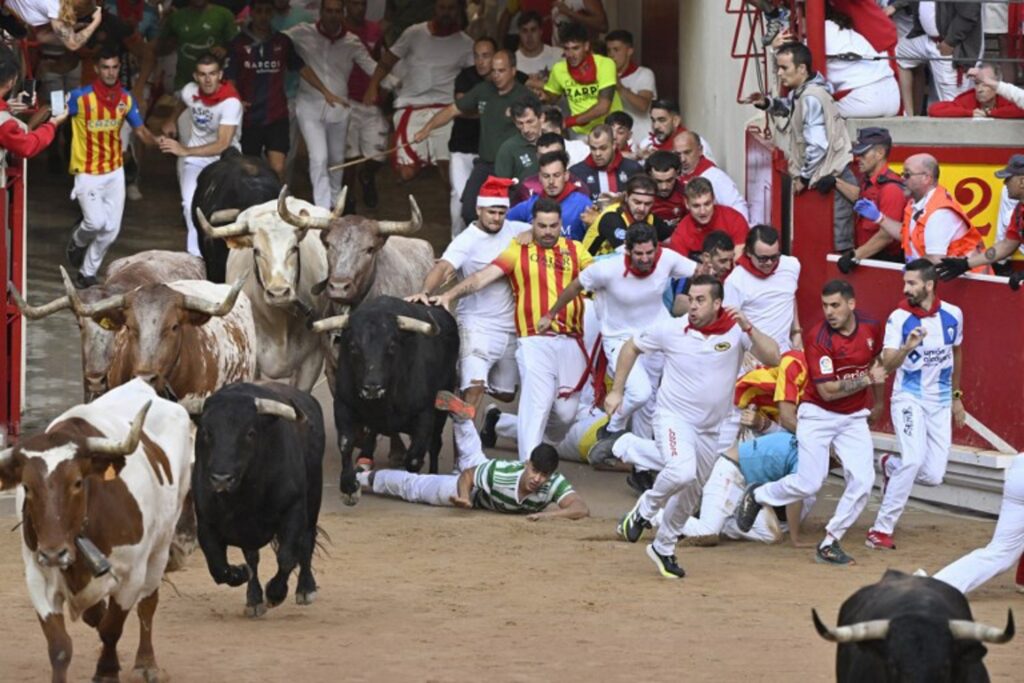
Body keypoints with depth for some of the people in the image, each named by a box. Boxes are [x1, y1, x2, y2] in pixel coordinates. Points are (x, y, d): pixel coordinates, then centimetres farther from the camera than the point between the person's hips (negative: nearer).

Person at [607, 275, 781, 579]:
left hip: (710, 428, 3)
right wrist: (616, 391, 5)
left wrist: (748, 328, -33)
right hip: (673, 417, -3)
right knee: (682, 472, -31)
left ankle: (663, 548, 36)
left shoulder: (735, 331, -10)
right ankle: (644, 510, -3)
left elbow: (773, 358, -22)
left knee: (689, 494, 14)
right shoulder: (671, 330, -10)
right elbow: (632, 347, 6)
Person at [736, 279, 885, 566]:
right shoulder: (817, 338, -19)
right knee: (809, 483, -10)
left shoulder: (871, 329, -4)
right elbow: (827, 391, -22)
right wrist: (867, 380, -25)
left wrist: (878, 403, 29)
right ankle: (757, 496, 19)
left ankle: (830, 543, 3)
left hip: (854, 418, 4)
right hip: (817, 415, -4)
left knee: (862, 481, -11)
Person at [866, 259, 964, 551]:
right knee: (914, 459, -25)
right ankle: (882, 529, -18)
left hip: (940, 403, 4)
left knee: (933, 476, -2)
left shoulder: (952, 315, -2)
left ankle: (892, 466, 31)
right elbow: (888, 364, -22)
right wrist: (907, 347, -42)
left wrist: (956, 396, 22)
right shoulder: (899, 318, -12)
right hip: (909, 398, -4)